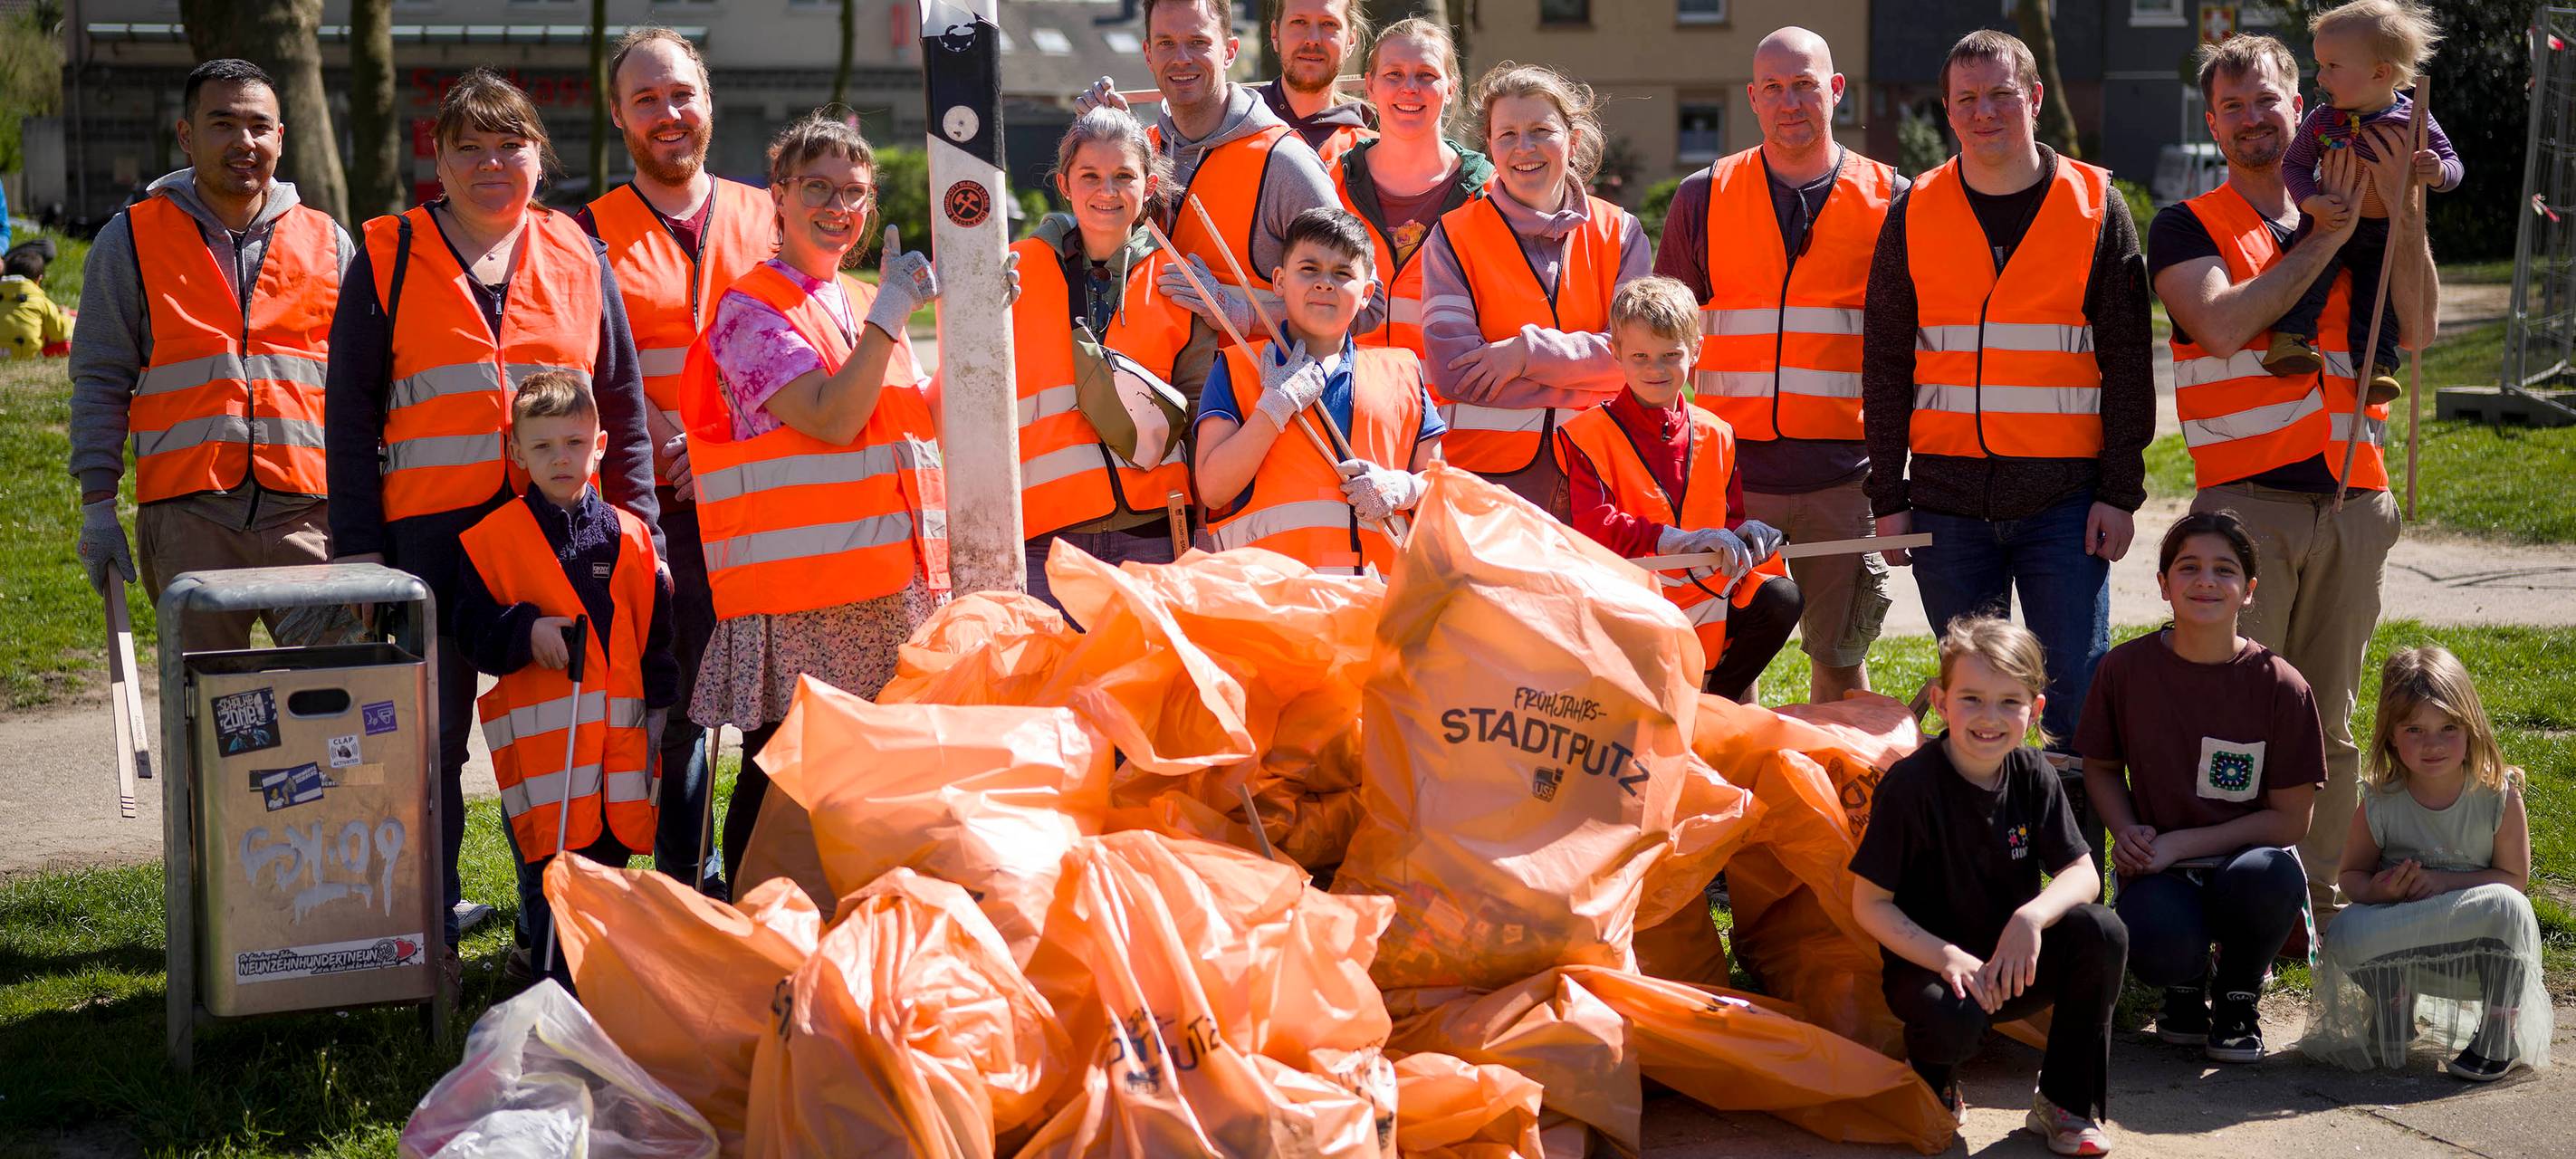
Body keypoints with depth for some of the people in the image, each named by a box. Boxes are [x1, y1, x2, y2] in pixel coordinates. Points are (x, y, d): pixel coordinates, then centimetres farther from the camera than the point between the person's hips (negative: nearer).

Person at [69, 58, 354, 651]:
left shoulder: (328, 242, 12)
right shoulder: (130, 242, 8)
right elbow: (101, 383, 8)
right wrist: (98, 504, 1)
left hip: (309, 513, 1)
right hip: (188, 517, -1)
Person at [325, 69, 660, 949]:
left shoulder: (579, 258, 11)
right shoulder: (389, 258, 5)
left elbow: (623, 405, 14)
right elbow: (351, 413, 4)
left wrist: (638, 527, 7)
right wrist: (356, 542, -3)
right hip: (431, 532, -2)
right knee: (430, 736, 2)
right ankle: (427, 932, 13)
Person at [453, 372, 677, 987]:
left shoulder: (629, 536, 9)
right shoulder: (494, 539, 0)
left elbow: (656, 629, 13)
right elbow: (473, 630, -1)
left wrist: (660, 706, 8)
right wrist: (525, 632, -17)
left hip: (620, 728, 4)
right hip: (541, 734, -4)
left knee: (610, 849, 11)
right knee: (549, 859, -4)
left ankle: (536, 951, 30)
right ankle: (561, 980, 5)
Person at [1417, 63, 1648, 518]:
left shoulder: (1619, 232, 9)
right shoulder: (1453, 237, 2)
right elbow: (1450, 370, -9)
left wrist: (1531, 351, -14)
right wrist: (1583, 382, -10)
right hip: (1485, 471, -2)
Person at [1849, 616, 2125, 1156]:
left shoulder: (2031, 774, -3)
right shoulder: (1911, 784, -17)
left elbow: (2082, 872, -6)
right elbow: (1869, 904, -15)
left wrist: (2033, 916, -28)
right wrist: (1946, 957, -29)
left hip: (2013, 964, 5)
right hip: (1928, 963, -5)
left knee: (2102, 932, -22)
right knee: (1951, 1018, -38)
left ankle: (2065, 1104, -6)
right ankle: (1933, 1082, 4)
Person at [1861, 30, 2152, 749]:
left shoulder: (2097, 205, 3)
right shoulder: (1913, 215, 7)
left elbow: (2128, 360, 2)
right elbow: (1885, 366, 8)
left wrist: (2120, 492, -4)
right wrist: (1887, 499, 3)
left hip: (2064, 496, -2)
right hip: (1946, 495, 2)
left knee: (2078, 692, -3)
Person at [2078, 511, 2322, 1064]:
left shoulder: (2280, 685, -9)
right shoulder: (2125, 669, -5)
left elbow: (2290, 818, -7)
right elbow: (2101, 768, 11)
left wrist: (2180, 843, -15)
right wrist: (2127, 831, -10)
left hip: (2246, 859, 0)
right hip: (2160, 872, 0)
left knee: (2270, 877, -37)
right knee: (2158, 947, -34)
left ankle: (2238, 993, -2)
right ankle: (2187, 980, 9)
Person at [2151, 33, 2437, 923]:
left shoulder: (2355, 219, 16)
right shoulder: (2186, 227, 6)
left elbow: (2416, 329, 1)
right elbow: (2224, 323, -14)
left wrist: (2400, 208, -8)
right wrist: (2328, 235, -8)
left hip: (2351, 503, 4)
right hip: (2245, 501, -4)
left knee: (2329, 721, 8)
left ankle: (2314, 900, 16)